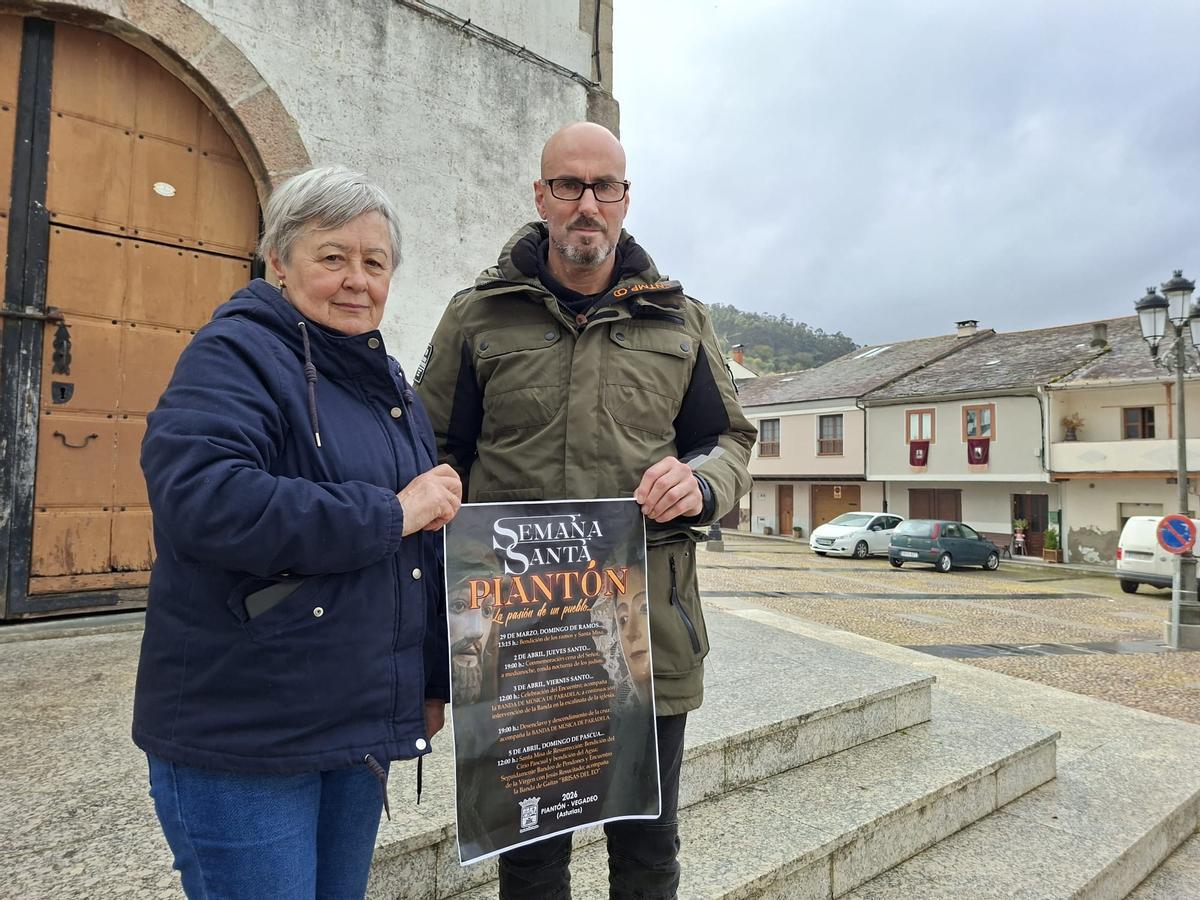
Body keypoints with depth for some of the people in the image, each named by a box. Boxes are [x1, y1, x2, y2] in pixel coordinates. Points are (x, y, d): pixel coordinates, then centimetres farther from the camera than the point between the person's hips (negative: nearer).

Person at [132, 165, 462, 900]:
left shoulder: (389, 384, 12)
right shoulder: (234, 356, -11)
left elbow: (429, 547, 19)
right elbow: (204, 500, -30)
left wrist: (435, 682, 17)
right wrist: (389, 515, -22)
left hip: (362, 728, 7)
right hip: (240, 737, -7)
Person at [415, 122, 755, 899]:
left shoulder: (679, 320, 8)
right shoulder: (477, 317, 3)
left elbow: (732, 438, 13)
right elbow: (438, 459, 5)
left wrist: (700, 483, -11)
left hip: (651, 628, 2)